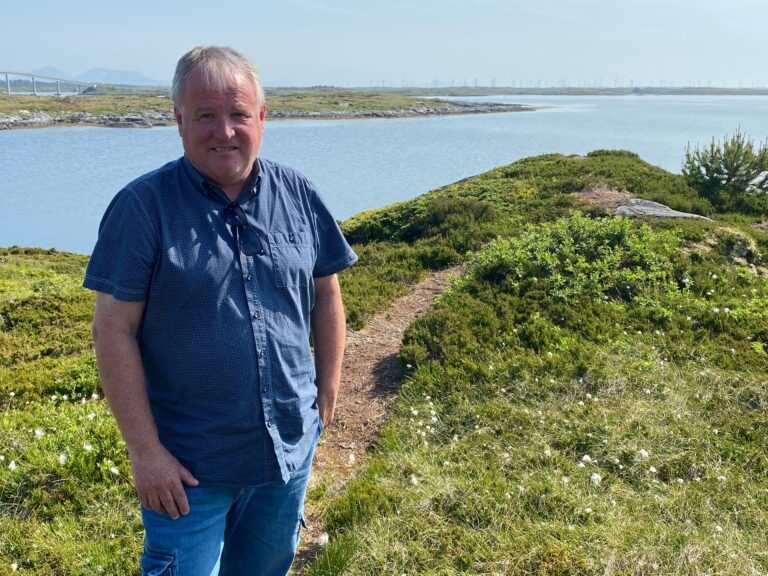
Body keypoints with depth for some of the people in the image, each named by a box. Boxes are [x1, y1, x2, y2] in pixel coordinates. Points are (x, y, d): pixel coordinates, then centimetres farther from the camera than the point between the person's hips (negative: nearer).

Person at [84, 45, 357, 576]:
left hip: (292, 447, 4)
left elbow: (326, 294, 8)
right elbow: (114, 331, -14)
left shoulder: (299, 196, -2)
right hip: (188, 464, -4)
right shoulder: (143, 206, -14)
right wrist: (145, 451, -14)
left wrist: (328, 390, 7)